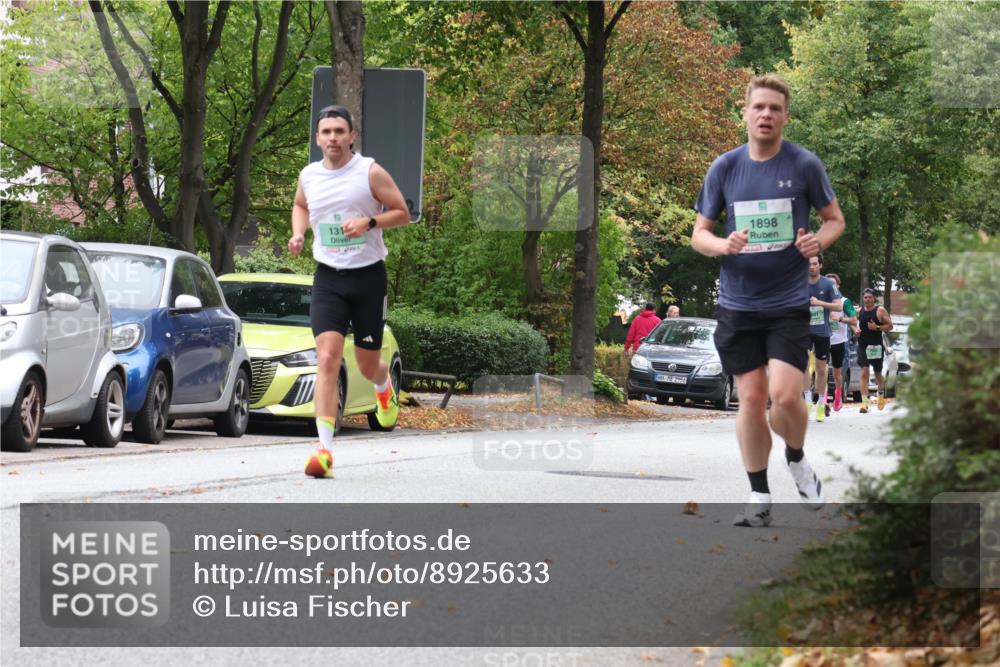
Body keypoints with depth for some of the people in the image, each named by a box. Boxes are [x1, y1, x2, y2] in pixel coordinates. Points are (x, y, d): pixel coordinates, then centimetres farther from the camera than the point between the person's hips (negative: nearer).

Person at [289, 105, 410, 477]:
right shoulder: (309, 175, 4)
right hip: (328, 278, 2)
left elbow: (402, 213, -3)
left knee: (367, 365, 9)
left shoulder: (370, 173, -7)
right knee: (327, 359, -17)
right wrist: (298, 234, 5)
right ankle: (325, 448, -20)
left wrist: (369, 222, -20)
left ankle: (384, 388, 50)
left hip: (368, 276, -1)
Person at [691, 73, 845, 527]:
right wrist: (722, 245, -15)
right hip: (737, 305, 2)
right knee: (751, 399, 2)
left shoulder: (804, 165, -3)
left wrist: (818, 241, -14)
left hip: (789, 302, -2)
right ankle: (759, 498, 14)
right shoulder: (724, 168, 2)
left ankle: (797, 460, 17)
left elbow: (834, 218, 9)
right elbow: (699, 233, 7)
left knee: (785, 395, -15)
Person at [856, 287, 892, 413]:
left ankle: (881, 394, 43)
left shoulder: (880, 311, -4)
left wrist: (877, 328, -19)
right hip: (862, 345, 2)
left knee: (878, 374, 12)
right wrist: (856, 330, 0)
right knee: (864, 373, -11)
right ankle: (864, 402, -16)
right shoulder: (859, 311, 7)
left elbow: (890, 326, -4)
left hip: (876, 346, -2)